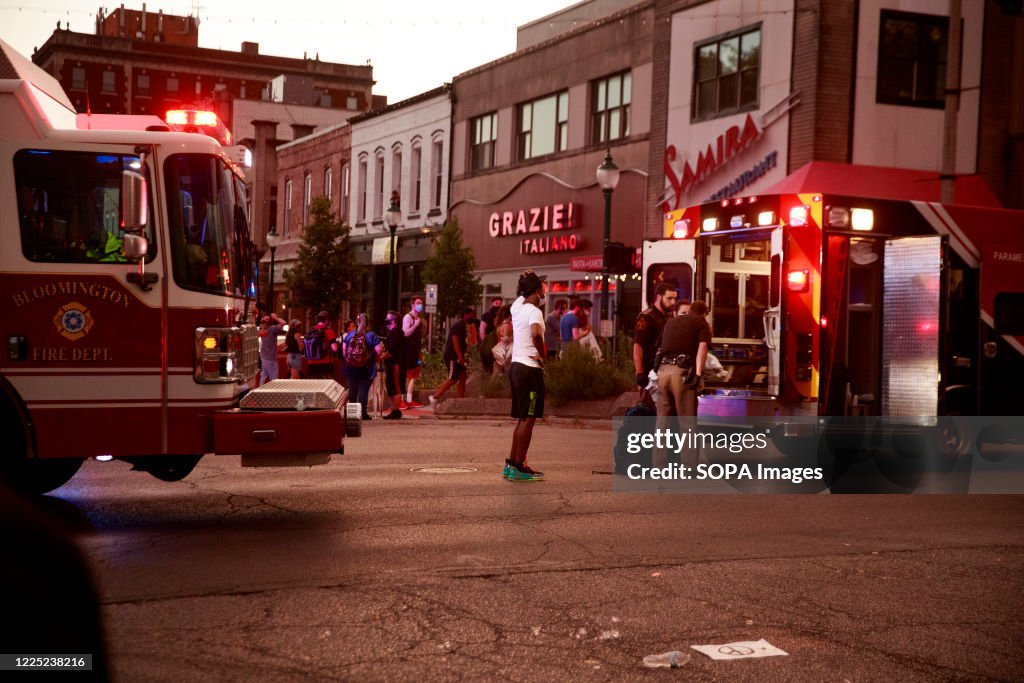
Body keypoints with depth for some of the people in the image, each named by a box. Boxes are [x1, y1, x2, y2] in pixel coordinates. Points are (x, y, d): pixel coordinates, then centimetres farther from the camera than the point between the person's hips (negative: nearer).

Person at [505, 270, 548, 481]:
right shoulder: (534, 311, -14)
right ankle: (518, 467, -5)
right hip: (529, 369, -9)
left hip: (516, 366, 9)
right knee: (528, 419, -5)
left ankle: (511, 464, 18)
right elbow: (536, 334, -34)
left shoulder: (517, 305, 10)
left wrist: (529, 281, 24)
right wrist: (542, 354, -20)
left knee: (523, 419, 16)